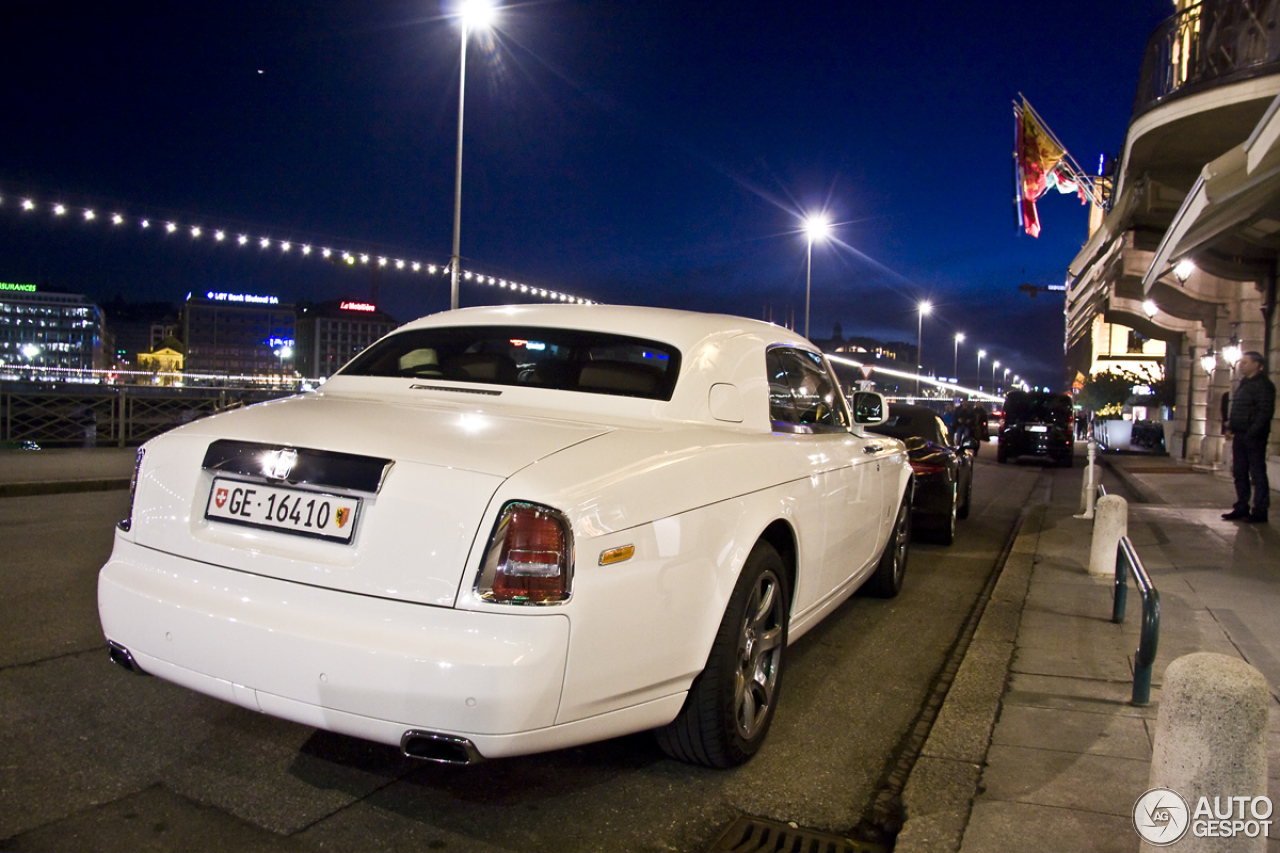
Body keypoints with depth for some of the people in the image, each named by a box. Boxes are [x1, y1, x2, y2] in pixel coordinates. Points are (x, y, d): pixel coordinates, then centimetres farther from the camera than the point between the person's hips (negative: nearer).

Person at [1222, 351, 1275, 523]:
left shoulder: (1263, 385, -10)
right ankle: (1241, 507, 20)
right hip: (1240, 436, 9)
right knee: (1239, 473, 12)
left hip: (1254, 437, -9)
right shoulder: (1243, 384, 18)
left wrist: (1252, 432, -21)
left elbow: (1265, 411, -17)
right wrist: (1230, 427, 14)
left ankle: (1260, 511, 0)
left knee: (1257, 474, -4)